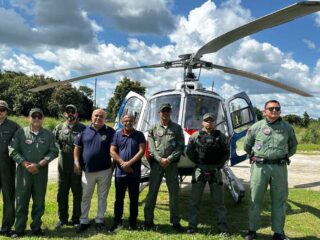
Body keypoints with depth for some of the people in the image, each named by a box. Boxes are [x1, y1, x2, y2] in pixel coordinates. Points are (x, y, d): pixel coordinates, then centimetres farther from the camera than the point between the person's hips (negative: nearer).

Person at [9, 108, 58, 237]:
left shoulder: (48, 134, 7)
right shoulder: (21, 132, 4)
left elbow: (54, 152, 0)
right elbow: (13, 150, -1)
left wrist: (39, 165, -11)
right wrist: (25, 164, -12)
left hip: (41, 172, 1)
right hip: (23, 171, -1)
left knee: (39, 201, 7)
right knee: (22, 200, 3)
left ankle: (36, 227, 20)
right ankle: (19, 229, 13)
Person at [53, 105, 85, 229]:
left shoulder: (83, 128, 1)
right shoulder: (59, 128, 9)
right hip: (63, 166, 3)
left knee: (77, 193, 6)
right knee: (62, 193, 9)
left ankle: (76, 219, 17)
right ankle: (62, 218, 22)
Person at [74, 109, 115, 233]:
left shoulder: (110, 132, -2)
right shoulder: (84, 131, 3)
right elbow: (77, 147, 7)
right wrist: (76, 163, -1)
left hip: (105, 170, -1)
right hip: (88, 170, 2)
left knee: (102, 197, 9)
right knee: (85, 197, 9)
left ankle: (99, 220, 22)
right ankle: (84, 221, 20)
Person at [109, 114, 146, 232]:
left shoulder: (139, 135, 3)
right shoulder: (117, 135, 6)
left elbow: (142, 150, -7)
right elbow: (112, 151, 0)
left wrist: (129, 163, -15)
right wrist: (122, 163, -13)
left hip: (135, 173, -1)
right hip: (120, 172, 1)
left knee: (134, 199, 7)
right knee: (119, 198, 8)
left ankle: (133, 222, 17)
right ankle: (117, 221, 19)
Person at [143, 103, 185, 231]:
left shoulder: (177, 128, 6)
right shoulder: (153, 128, 7)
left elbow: (180, 146, 0)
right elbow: (151, 147, 0)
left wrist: (169, 159, -11)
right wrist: (160, 159, -13)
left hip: (172, 164, 0)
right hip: (156, 163, 0)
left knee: (174, 192, 4)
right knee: (152, 191, 4)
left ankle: (175, 221, 14)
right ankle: (148, 219, 14)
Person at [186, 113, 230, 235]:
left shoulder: (221, 136, 4)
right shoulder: (195, 136, 3)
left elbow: (226, 153, 8)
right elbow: (189, 151, 6)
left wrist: (219, 164, 1)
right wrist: (197, 162, 0)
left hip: (215, 171, 0)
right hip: (199, 171, 0)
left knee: (218, 200, 5)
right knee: (195, 200, 4)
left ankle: (222, 227, 12)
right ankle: (192, 226, 13)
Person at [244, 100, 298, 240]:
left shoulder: (287, 128, 6)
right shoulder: (256, 127, 2)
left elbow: (293, 146, 21)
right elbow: (247, 146, 16)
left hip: (280, 167, 1)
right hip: (259, 167, -1)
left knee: (279, 200, 7)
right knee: (255, 199, 5)